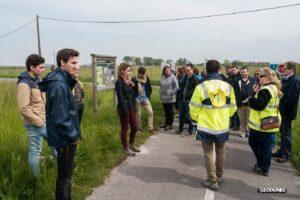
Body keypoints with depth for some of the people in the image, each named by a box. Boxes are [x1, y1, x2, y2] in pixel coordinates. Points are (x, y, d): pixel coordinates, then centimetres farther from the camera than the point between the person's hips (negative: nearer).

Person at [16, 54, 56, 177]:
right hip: (34, 124, -9)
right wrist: (40, 123, -18)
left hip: (45, 120, 9)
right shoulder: (24, 84, -18)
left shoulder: (37, 80, 9)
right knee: (35, 151, 5)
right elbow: (23, 109, -22)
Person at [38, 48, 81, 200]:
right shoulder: (59, 84, -24)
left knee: (66, 174, 24)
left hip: (66, 138, 10)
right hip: (65, 140, -10)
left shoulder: (62, 81, 7)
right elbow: (60, 118, -25)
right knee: (64, 177, 8)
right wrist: (73, 136, -16)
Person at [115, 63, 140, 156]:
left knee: (134, 127, 14)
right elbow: (120, 98, -17)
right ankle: (126, 148, 20)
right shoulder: (119, 82, -13)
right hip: (124, 109, -8)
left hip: (131, 108, 8)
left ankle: (131, 145, 33)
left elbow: (131, 96, 12)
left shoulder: (129, 82, 11)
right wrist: (125, 111, -19)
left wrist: (134, 108, 8)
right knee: (124, 129, 6)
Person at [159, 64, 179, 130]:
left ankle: (170, 125, 14)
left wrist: (171, 94, -12)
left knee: (170, 112, 3)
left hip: (170, 98, -6)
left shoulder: (173, 77, -9)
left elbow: (176, 87, -10)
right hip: (164, 98, 6)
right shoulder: (163, 77, 10)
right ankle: (166, 123, 26)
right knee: (166, 111, 14)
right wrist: (161, 95, 12)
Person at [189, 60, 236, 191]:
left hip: (206, 127, -3)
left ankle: (213, 181, 18)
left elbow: (194, 109, -9)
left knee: (208, 153, 10)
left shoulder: (201, 87, -15)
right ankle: (219, 177, 35)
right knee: (220, 151, 20)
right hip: (223, 126, 3)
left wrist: (197, 119, 11)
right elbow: (232, 108, 3)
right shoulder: (228, 86, -5)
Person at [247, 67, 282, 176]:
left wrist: (250, 99, -12)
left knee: (253, 142, 7)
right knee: (266, 145, 14)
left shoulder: (266, 90, -21)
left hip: (261, 123, -9)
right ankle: (265, 168, 24)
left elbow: (259, 105, -27)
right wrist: (257, 93, 4)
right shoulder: (274, 88, 12)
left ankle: (262, 166, 14)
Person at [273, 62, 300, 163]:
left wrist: (283, 109, -17)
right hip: (283, 111, 8)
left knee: (286, 133, 2)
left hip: (287, 112, -8)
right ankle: (282, 151, 30)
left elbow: (292, 98, -24)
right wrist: (280, 107, 5)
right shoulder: (287, 80, 10)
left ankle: (286, 155, 14)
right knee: (283, 132, 17)